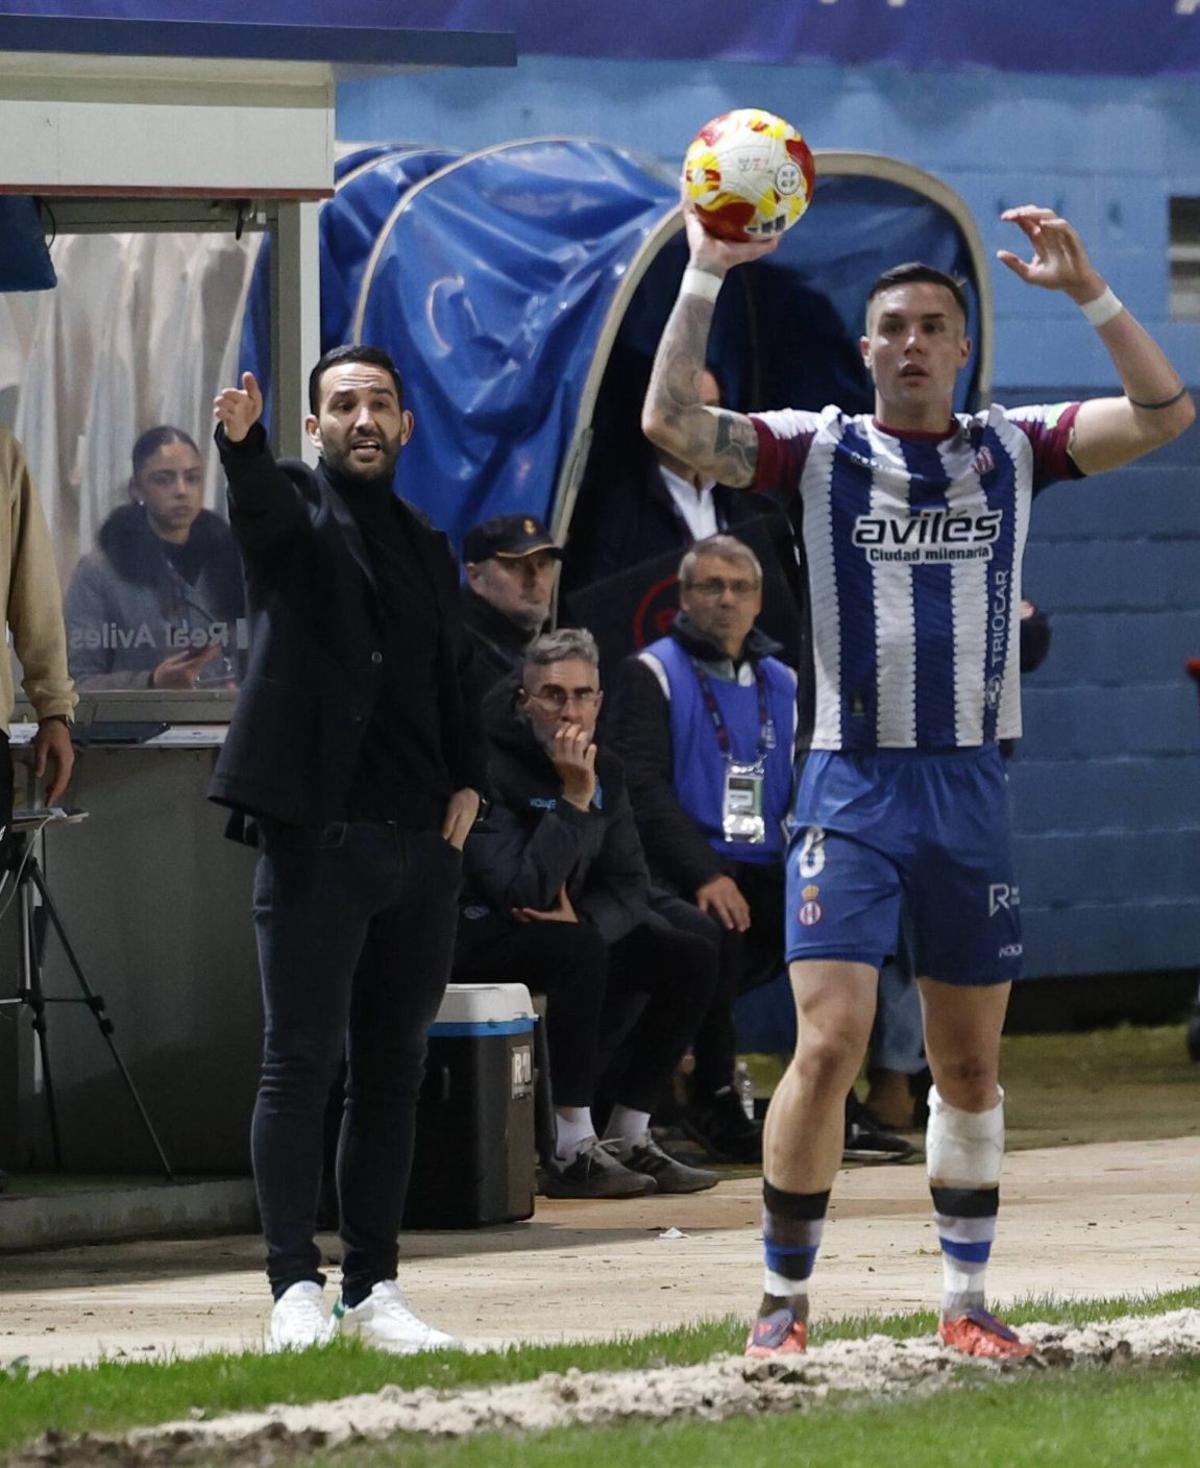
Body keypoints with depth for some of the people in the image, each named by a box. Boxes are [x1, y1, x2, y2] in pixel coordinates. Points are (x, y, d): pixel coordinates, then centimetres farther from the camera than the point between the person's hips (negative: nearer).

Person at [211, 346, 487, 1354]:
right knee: (300, 1065, -6)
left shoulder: (426, 544, 18)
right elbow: (263, 505, -22)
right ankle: (296, 1288, -5)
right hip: (318, 838, -6)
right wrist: (239, 441, -45)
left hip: (422, 845, 6)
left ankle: (376, 1289, 12)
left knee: (392, 1072, 8)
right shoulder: (296, 511, 2)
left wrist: (468, 784, 7)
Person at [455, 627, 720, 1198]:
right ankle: (572, 1153, -32)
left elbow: (630, 886, 3)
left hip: (563, 927, 8)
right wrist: (574, 802, -31)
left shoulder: (603, 770, 3)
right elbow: (522, 891, -32)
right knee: (577, 950, -36)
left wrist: (583, 918, -19)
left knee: (691, 952, -1)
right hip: (476, 936, -8)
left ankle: (629, 1139, 2)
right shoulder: (493, 767, -22)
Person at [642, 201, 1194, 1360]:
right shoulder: (818, 450, 0)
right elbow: (670, 423, -13)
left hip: (970, 786, 3)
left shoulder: (1011, 449, 6)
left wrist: (1087, 291, -14)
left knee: (970, 1064, 9)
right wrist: (705, 276, -19)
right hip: (852, 786, -3)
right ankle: (784, 1297, -2)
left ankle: (965, 1299, 20)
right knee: (828, 1045, -13)